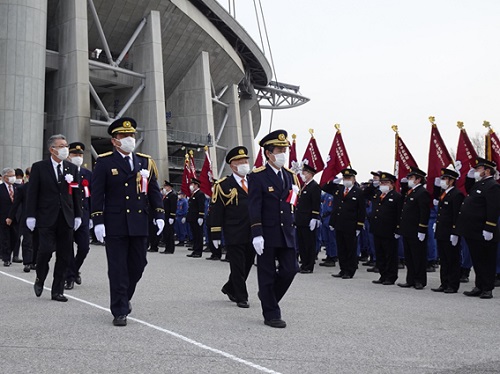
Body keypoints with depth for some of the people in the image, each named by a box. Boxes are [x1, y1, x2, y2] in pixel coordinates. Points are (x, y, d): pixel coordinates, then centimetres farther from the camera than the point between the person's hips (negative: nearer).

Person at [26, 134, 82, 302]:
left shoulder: (72, 168, 10)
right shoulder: (39, 167, 1)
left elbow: (77, 193, 10)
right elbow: (32, 193, -1)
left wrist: (78, 215, 6)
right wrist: (31, 216, -7)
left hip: (66, 219, 3)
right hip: (47, 218, -3)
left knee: (64, 256, 4)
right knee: (45, 250, -9)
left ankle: (57, 291, 14)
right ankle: (40, 279, 21)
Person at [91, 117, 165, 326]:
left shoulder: (145, 162, 11)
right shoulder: (104, 162, -1)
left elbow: (154, 191, 12)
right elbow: (97, 194, -5)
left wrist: (159, 215, 2)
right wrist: (98, 221, -12)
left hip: (139, 224, 4)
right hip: (115, 225, -4)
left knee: (138, 265, 10)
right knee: (118, 269, 1)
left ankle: (125, 297, 36)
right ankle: (120, 311, 11)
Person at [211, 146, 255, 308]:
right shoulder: (223, 185, -3)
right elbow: (216, 211, -4)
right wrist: (216, 235, -8)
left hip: (252, 234, 5)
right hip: (234, 235, -5)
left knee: (248, 264, 13)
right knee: (238, 267, 0)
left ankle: (230, 288, 34)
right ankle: (241, 297, 13)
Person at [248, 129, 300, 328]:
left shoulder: (290, 175, 10)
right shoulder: (257, 177, -9)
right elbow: (254, 208, -14)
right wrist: (256, 234, -20)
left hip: (287, 233, 6)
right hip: (267, 234, -6)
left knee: (290, 269, 4)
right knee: (267, 274, 4)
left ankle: (268, 295, 29)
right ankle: (271, 314, 16)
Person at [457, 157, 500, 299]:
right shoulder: (478, 184, 15)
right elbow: (468, 191, 36)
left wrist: (489, 229, -24)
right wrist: (469, 177, 18)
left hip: (482, 234, -9)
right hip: (473, 233, 9)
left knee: (486, 262, 1)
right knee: (477, 261, 15)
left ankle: (487, 289, 9)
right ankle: (479, 287, 24)